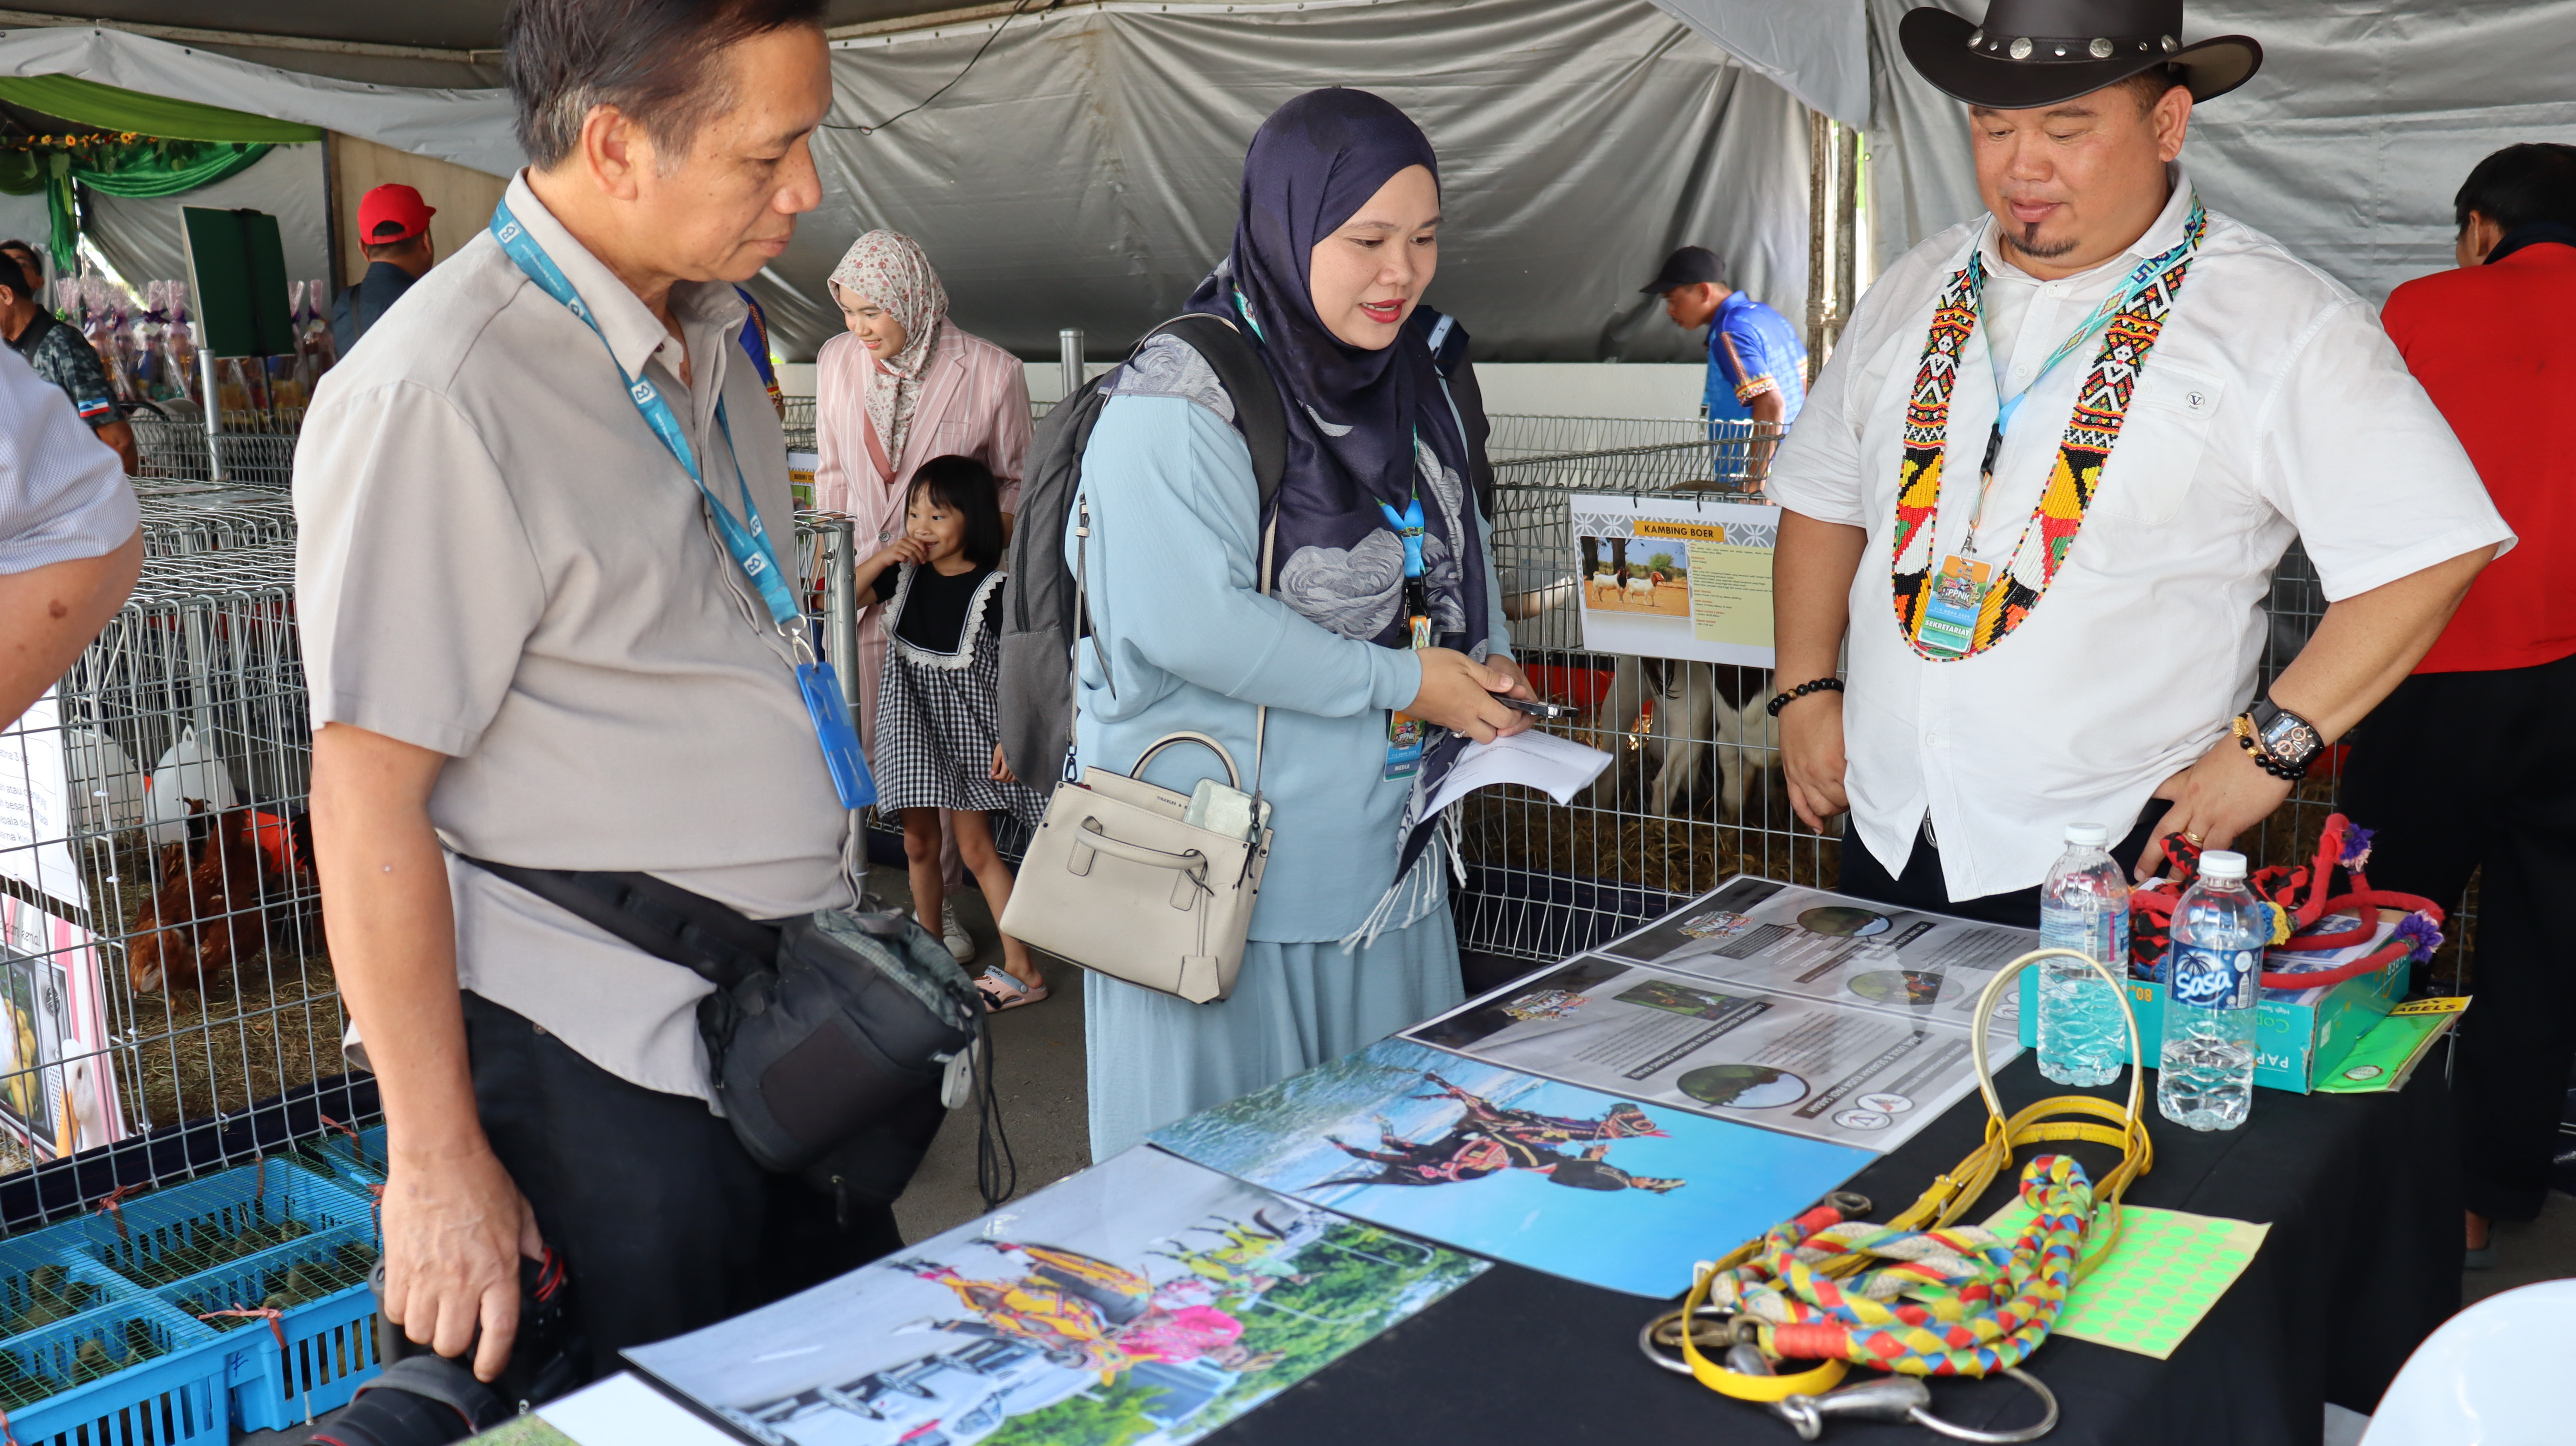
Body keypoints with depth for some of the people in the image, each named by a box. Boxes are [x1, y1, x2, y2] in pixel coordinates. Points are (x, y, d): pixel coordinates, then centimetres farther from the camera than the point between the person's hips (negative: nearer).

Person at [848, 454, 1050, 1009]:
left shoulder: (992, 591, -15)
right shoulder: (906, 573, 0)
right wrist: (881, 559, -8)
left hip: (966, 732, -5)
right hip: (913, 726, 5)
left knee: (975, 847, -4)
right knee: (919, 843, 13)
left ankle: (1021, 967, 1)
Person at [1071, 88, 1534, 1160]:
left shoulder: (1412, 381, 10)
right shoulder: (1178, 404, -17)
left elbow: (1459, 550, 24)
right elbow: (1191, 627, -27)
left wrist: (1491, 665, 3)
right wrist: (1400, 686, -20)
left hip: (1380, 853, 8)